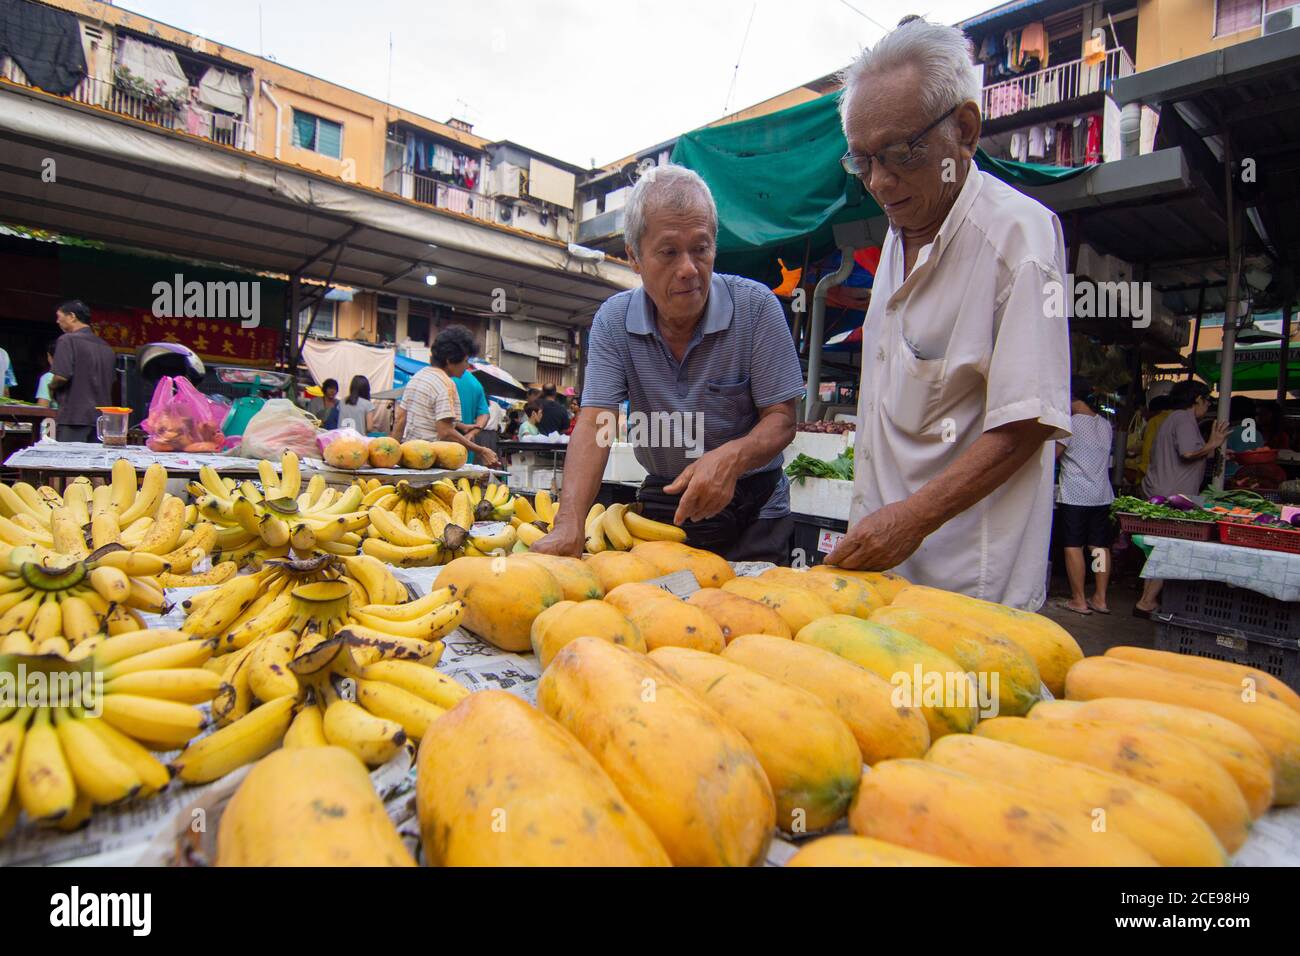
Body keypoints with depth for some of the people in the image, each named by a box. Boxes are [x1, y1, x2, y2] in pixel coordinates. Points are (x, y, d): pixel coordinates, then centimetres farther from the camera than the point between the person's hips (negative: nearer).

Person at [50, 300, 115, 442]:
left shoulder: (67, 340, -6)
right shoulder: (106, 346, 14)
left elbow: (62, 376, -14)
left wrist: (52, 387, 5)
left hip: (74, 416, -6)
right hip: (101, 416, 6)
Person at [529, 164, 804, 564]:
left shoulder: (756, 306, -12)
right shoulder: (613, 320, -6)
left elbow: (781, 420, -12)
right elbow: (594, 424, -15)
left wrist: (731, 458, -35)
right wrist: (568, 526, -30)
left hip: (753, 509, -1)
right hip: (665, 500, 2)